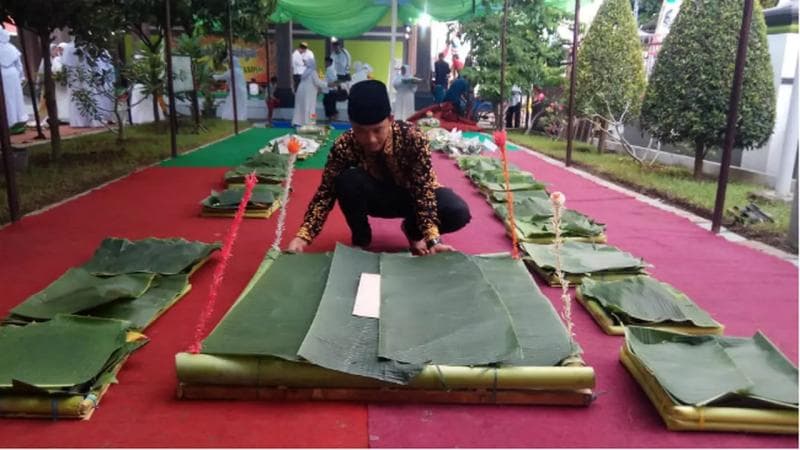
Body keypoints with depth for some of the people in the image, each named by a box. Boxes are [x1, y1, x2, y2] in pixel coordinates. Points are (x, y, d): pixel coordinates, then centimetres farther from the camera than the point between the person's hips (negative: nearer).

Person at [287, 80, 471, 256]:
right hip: (375, 197, 0)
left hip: (411, 194, 0)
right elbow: (326, 192, -23)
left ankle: (413, 231, 5)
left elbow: (424, 188, -31)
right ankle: (361, 240, -6)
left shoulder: (412, 137, -30)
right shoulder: (344, 146, -26)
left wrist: (432, 238, -43)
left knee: (458, 213, -28)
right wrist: (302, 237, -37)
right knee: (347, 180, -34)